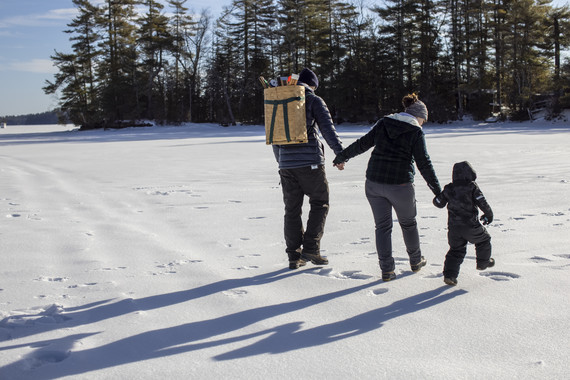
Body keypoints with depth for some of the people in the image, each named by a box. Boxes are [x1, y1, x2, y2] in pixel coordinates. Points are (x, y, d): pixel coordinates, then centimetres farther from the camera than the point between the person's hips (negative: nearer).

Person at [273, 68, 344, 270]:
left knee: (292, 209, 10)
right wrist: (340, 152, -19)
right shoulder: (314, 101, 0)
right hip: (310, 162, -5)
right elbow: (327, 127, -13)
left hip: (286, 163, 5)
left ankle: (294, 256, 11)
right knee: (320, 204, 9)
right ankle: (311, 248, 0)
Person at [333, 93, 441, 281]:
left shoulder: (383, 123, 7)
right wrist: (437, 191, -3)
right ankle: (415, 261, 35)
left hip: (374, 183, 3)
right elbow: (424, 164, -7)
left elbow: (362, 144, 10)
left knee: (382, 226, 11)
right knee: (408, 223, 19)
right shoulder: (416, 132, -3)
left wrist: (342, 157, 22)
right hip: (400, 185, -3)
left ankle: (387, 269, 8)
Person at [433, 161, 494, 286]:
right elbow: (482, 203, -10)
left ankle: (449, 274, -3)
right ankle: (483, 262, 37)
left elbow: (439, 203, 9)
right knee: (483, 240, 24)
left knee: (456, 250, 10)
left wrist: (438, 195, 30)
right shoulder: (472, 187, -8)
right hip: (471, 226, -3)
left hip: (453, 227, 4)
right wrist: (489, 215, 6)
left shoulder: (448, 189, 2)